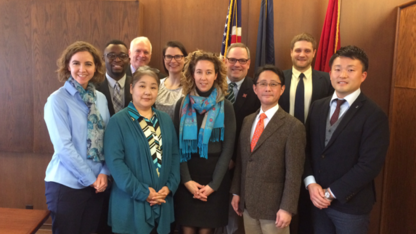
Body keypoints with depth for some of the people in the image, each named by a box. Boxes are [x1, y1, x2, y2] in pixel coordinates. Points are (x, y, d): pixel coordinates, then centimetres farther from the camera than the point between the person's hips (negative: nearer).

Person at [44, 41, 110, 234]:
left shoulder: (101, 99, 5)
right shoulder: (57, 99, -10)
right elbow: (63, 145, -16)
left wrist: (104, 172, -7)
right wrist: (89, 178, -13)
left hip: (96, 183, 5)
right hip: (66, 183, -5)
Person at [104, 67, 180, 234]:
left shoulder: (166, 120, 9)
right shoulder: (118, 121, -7)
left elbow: (175, 154, 9)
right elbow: (114, 161, -14)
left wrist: (170, 186, -5)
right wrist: (142, 192, -16)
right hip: (130, 204, -4)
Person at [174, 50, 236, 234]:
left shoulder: (226, 107, -2)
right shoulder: (182, 104, 2)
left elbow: (228, 148, -3)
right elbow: (177, 145, 0)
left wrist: (213, 184, -9)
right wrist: (186, 179, -9)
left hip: (215, 179, -1)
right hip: (187, 179, 1)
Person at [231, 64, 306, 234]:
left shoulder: (293, 126, -13)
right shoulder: (247, 121, 6)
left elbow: (294, 173, -14)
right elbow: (240, 160, 9)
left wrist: (287, 208, -15)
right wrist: (236, 192, 9)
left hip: (274, 207, -5)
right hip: (248, 203, 5)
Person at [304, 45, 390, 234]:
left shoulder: (374, 116, -13)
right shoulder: (317, 107, 4)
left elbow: (369, 165, -17)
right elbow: (307, 148, 4)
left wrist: (331, 193, -16)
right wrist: (311, 183, -9)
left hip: (351, 205, -4)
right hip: (318, 200, 4)